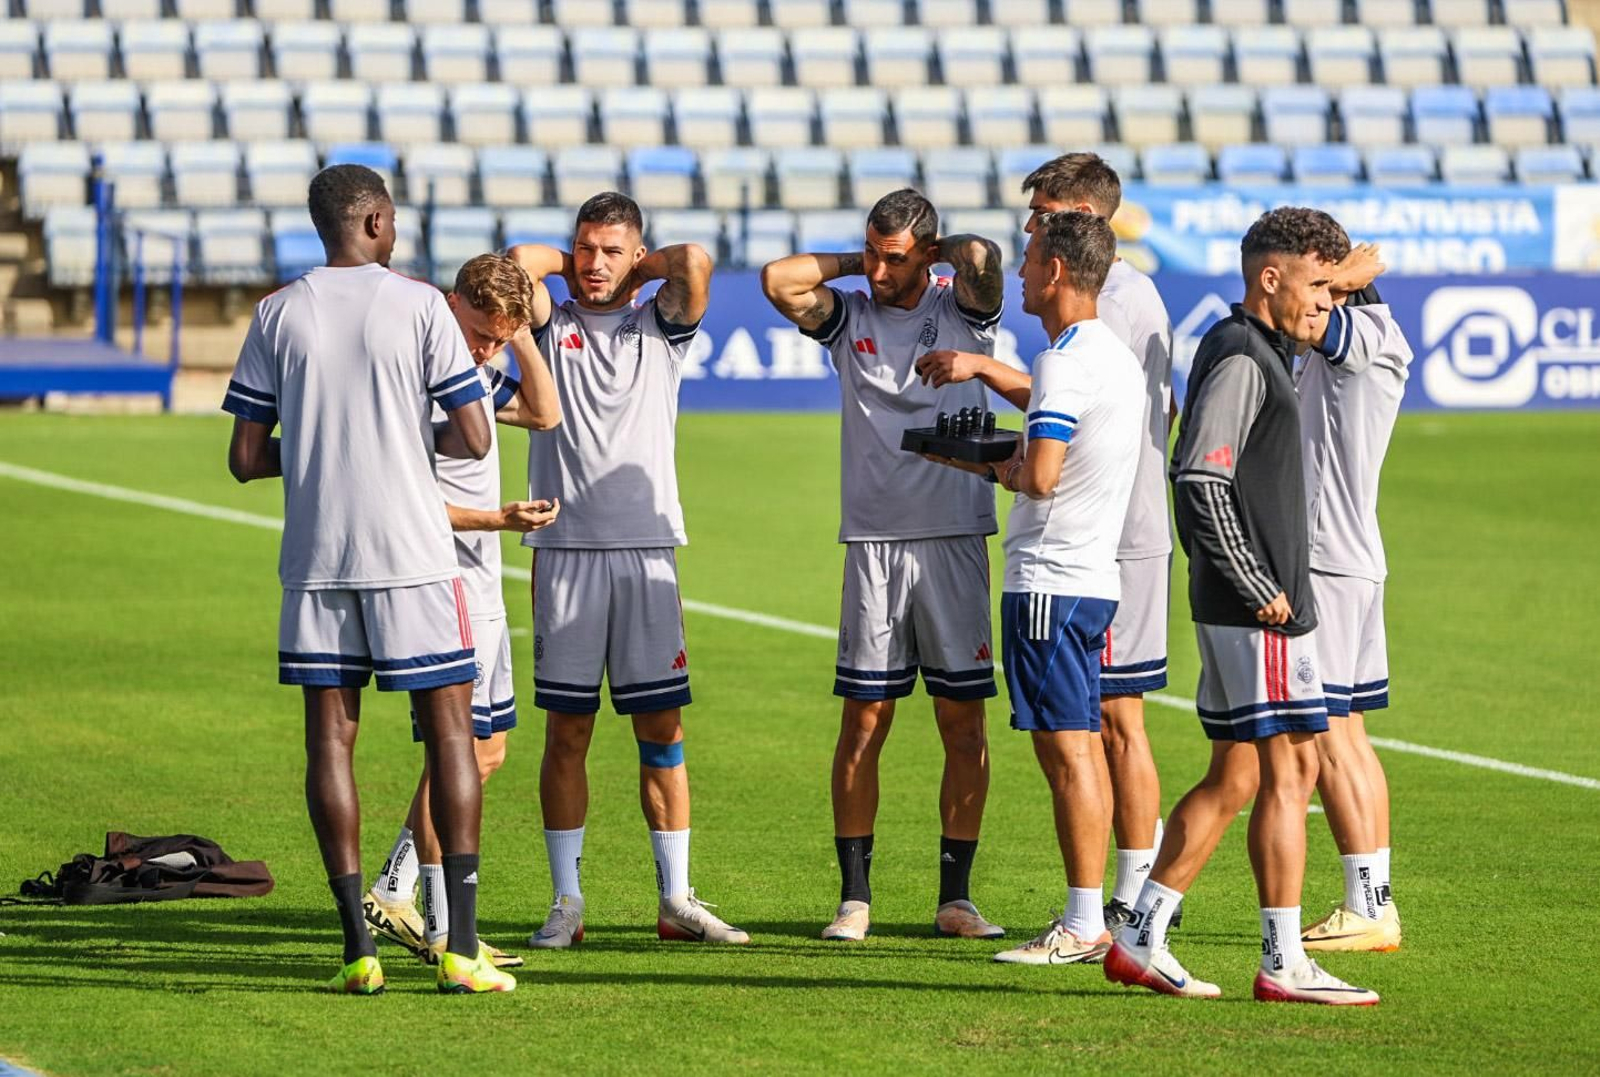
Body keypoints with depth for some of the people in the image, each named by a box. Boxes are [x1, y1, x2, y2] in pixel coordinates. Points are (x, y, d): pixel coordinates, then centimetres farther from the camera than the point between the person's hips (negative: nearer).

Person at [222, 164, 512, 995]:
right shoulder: (419, 306, -4)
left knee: (331, 734, 6)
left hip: (315, 555, 2)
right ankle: (460, 947, -3)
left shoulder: (278, 315, 3)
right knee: (449, 728, 4)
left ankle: (358, 949, 1)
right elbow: (473, 437, -6)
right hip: (412, 552, -2)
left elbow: (246, 458, 3)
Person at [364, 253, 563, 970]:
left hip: (480, 586, 10)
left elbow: (543, 414, 23)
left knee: (485, 749, 14)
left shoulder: (480, 372, 11)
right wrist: (499, 519, -23)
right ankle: (441, 930, -3)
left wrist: (521, 334, 10)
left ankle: (393, 894, 19)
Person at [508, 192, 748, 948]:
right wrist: (567, 264, 8)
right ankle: (566, 901, 5)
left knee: (662, 728, 0)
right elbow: (519, 263, -9)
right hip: (565, 547, -1)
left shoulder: (660, 326, 11)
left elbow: (695, 261, -7)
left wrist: (639, 269, 8)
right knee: (566, 729, 1)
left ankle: (676, 899, 4)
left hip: (647, 549, 1)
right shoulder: (551, 326, 9)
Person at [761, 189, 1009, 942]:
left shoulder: (960, 310, 4)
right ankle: (854, 896, 4)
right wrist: (853, 262, 4)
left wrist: (936, 252, 3)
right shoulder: (850, 319, 10)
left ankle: (955, 896, 6)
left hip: (955, 540, -1)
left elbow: (982, 257, -16)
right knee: (863, 721, -1)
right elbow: (777, 280, -5)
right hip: (874, 541, 1)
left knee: (964, 722, 0)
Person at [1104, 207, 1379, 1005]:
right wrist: (1260, 591, -18)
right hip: (1258, 611, -10)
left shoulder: (1250, 353, 18)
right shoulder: (1241, 359, -14)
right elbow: (1200, 481, -22)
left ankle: (1141, 939, 13)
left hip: (1243, 607, 10)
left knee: (1235, 776, 12)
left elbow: (1203, 478, 24)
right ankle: (1284, 963, -3)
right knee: (1289, 768, -6)